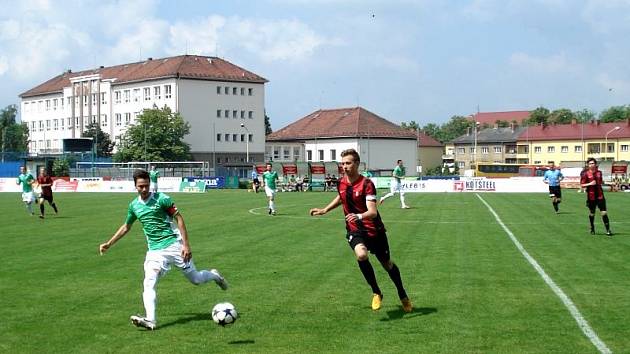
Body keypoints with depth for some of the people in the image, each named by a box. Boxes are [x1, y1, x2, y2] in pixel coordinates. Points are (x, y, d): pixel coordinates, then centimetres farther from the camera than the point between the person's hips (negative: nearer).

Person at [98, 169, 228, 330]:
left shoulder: (161, 199, -8)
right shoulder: (134, 205, 7)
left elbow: (179, 219, -6)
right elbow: (126, 227, 24)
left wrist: (186, 245, -13)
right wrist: (109, 244, 22)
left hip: (173, 244, -4)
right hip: (154, 251, 4)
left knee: (195, 279, 4)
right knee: (148, 285, -16)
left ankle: (214, 275, 36)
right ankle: (150, 320, -23)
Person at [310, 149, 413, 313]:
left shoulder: (367, 184, -19)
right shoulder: (341, 183, -1)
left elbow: (372, 212, -30)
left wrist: (359, 216, -49)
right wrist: (324, 210, 26)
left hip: (374, 230, -3)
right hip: (354, 230, 3)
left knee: (387, 264, 11)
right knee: (361, 255, -29)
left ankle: (403, 296, 38)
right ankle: (376, 293, -8)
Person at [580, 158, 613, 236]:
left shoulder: (599, 172, 7)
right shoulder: (585, 174, -4)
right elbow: (582, 184, -6)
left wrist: (602, 183, 8)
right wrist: (589, 184, -18)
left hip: (600, 196, 2)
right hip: (591, 197, -2)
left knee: (604, 213, -5)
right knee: (591, 214, 9)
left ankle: (608, 230, -2)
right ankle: (592, 229, 27)